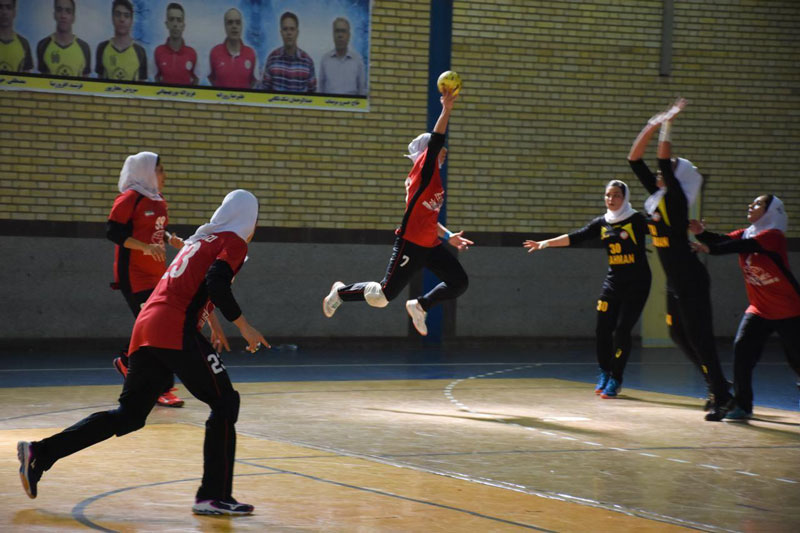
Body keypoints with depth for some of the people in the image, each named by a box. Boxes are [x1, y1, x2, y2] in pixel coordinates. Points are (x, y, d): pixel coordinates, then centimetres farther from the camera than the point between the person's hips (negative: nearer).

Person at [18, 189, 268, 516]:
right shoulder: (234, 243, 1)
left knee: (129, 415, 11)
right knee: (225, 403, -1)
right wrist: (244, 327, -11)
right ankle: (213, 496, -6)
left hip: (145, 329, 8)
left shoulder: (200, 238, 26)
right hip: (176, 332, -8)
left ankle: (40, 453, 7)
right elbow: (216, 284, -15)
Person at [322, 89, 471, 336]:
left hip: (430, 245, 9)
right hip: (410, 244, -9)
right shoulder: (425, 165, -5)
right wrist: (446, 111, -29)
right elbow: (435, 142, -24)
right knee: (385, 293, -5)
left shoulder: (431, 176, 19)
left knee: (459, 282, -1)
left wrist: (448, 236, 21)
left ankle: (420, 305, 16)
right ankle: (342, 291, 20)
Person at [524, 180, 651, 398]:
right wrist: (546, 243, 0)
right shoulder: (602, 223, 6)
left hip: (637, 283, -5)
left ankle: (615, 380, 5)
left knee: (621, 331, -9)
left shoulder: (636, 220, -8)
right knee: (602, 329, 1)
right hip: (613, 282, 5)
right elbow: (575, 237, 5)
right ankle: (604, 373, 24)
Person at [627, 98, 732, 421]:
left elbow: (665, 161, -24)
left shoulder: (676, 198, -12)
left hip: (691, 281, -9)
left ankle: (721, 398, -4)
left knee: (699, 338, -8)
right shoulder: (657, 196, 9)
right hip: (674, 282, 9)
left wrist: (667, 126, -14)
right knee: (678, 335, 13)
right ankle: (717, 386, 24)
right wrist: (651, 127, 5)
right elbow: (634, 161, 11)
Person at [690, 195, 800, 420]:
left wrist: (710, 248, -35)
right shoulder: (745, 234, 7)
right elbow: (723, 241, -7)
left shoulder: (773, 236, -16)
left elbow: (743, 246, -28)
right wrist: (702, 233, -26)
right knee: (742, 349, -10)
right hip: (759, 309, 6)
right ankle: (742, 406, -4)